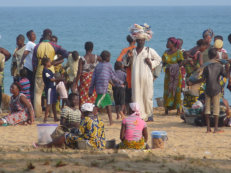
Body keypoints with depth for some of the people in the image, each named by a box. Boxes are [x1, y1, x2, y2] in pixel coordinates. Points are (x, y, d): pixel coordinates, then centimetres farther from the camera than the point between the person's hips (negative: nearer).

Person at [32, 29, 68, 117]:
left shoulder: (37, 47, -4)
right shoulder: (53, 46, -5)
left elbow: (34, 63, -1)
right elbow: (65, 53, -14)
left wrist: (34, 73, 10)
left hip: (39, 73, 0)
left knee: (38, 94, 8)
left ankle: (37, 113, 5)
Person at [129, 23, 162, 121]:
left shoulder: (149, 50, 5)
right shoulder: (132, 51, 12)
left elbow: (158, 59, 15)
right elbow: (130, 64, 19)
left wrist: (151, 63, -2)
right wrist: (129, 58, -2)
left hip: (146, 76, -2)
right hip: (136, 76, 2)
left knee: (147, 96, -1)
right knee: (137, 96, -3)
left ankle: (149, 114, 11)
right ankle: (139, 114, -2)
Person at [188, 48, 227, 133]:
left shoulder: (207, 66, -3)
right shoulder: (220, 66, -2)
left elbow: (203, 79, -6)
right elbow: (225, 76, 4)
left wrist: (192, 83, 3)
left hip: (208, 89, 0)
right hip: (216, 89, 0)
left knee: (207, 107, 7)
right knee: (216, 108, 3)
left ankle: (208, 127, 4)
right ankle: (216, 128, -2)